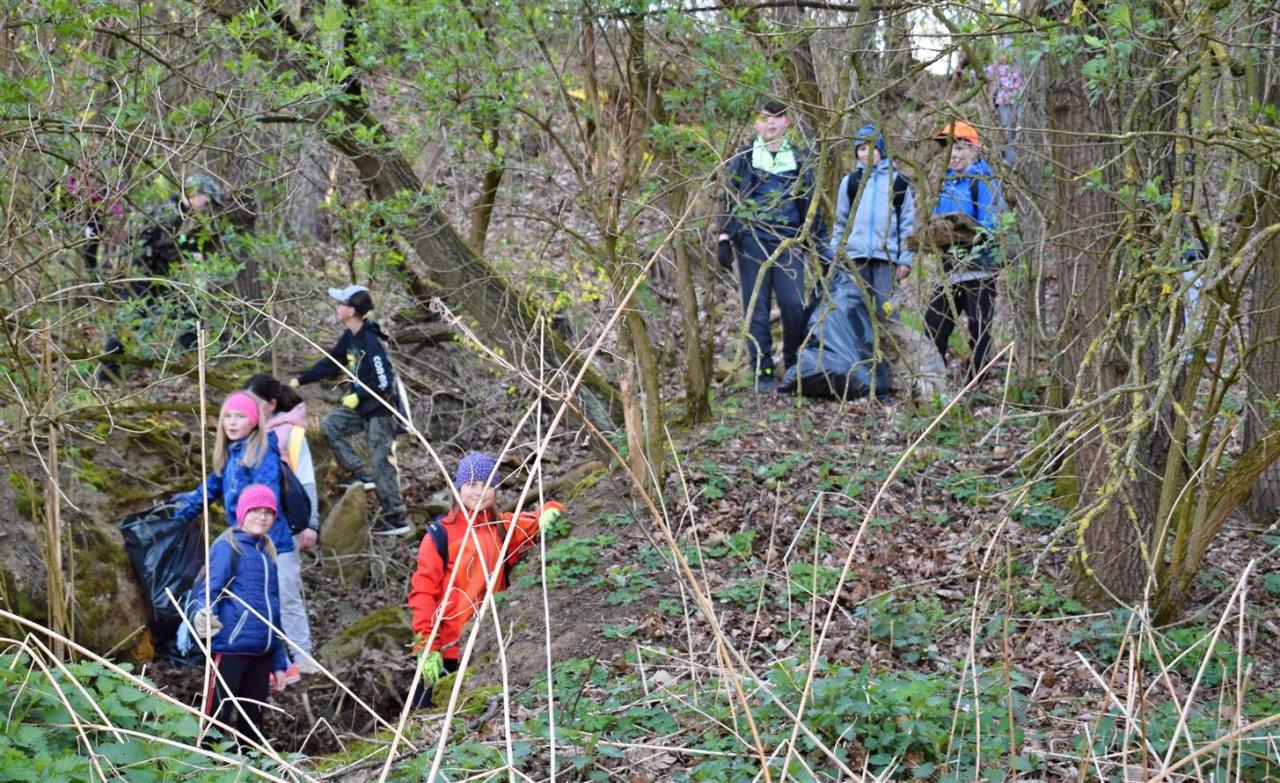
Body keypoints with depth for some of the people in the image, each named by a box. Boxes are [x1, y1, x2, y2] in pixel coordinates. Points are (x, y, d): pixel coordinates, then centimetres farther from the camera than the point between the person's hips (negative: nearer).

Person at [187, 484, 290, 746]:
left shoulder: (267, 554, 19)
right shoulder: (227, 547, -2)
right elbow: (207, 589, -12)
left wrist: (279, 663, 21)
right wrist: (203, 614, -34)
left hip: (262, 654, 7)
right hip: (230, 648, -7)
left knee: (252, 725, 10)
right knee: (217, 720, -9)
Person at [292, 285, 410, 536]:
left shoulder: (371, 342, -24)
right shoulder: (350, 337, 4)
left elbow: (384, 382, -26)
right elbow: (331, 363, 18)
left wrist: (357, 397, -16)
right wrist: (301, 380, 17)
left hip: (381, 409, -9)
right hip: (362, 407, 9)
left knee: (382, 462, -6)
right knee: (330, 424, 7)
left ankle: (396, 519, 0)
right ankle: (359, 473, 7)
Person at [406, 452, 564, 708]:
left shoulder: (504, 528, 8)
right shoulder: (441, 534, -5)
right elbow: (423, 591, -8)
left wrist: (548, 514, -5)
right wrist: (427, 647, -15)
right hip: (447, 651, -4)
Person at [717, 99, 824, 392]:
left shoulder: (800, 159, 12)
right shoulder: (743, 159, 9)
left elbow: (809, 202, 17)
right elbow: (729, 199, 9)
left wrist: (817, 239, 12)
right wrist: (725, 237, 1)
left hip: (788, 241, 0)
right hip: (751, 239, 0)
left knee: (794, 305, -11)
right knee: (756, 309, -1)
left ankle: (795, 367, 5)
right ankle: (763, 373, 4)